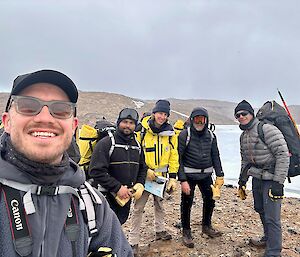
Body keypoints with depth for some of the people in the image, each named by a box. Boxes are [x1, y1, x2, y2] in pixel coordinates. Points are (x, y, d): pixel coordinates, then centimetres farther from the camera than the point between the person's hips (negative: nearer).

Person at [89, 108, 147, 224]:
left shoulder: (137, 145, 9)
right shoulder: (106, 143, -13)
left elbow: (143, 168, 20)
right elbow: (96, 171, -20)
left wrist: (140, 185, 2)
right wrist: (117, 188, -20)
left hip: (127, 196, 7)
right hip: (107, 197, -6)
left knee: (120, 221, 19)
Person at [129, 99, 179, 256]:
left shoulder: (170, 133, -1)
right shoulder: (142, 131, -12)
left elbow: (173, 156, 3)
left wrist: (173, 178, 0)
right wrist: (146, 170, -15)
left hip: (161, 176, 4)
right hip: (144, 176, -4)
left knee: (159, 204, 21)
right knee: (138, 208, -2)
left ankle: (160, 230, 41)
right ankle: (133, 241, 10)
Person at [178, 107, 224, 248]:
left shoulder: (211, 135, 4)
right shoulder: (184, 135, -12)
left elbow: (215, 156, 10)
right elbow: (178, 158, -14)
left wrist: (219, 175, 4)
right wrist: (182, 180, -18)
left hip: (206, 175, 5)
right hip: (189, 175, -4)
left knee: (210, 200, 13)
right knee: (187, 203, 2)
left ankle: (206, 226, 37)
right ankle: (186, 232, 22)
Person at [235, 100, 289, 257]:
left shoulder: (267, 129, -19)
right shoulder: (243, 136, 8)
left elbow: (283, 154, -23)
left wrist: (278, 182, -23)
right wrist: (242, 180, 19)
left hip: (272, 178, -9)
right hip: (257, 178, 9)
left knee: (271, 217, -5)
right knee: (260, 209, 23)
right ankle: (268, 239, 45)